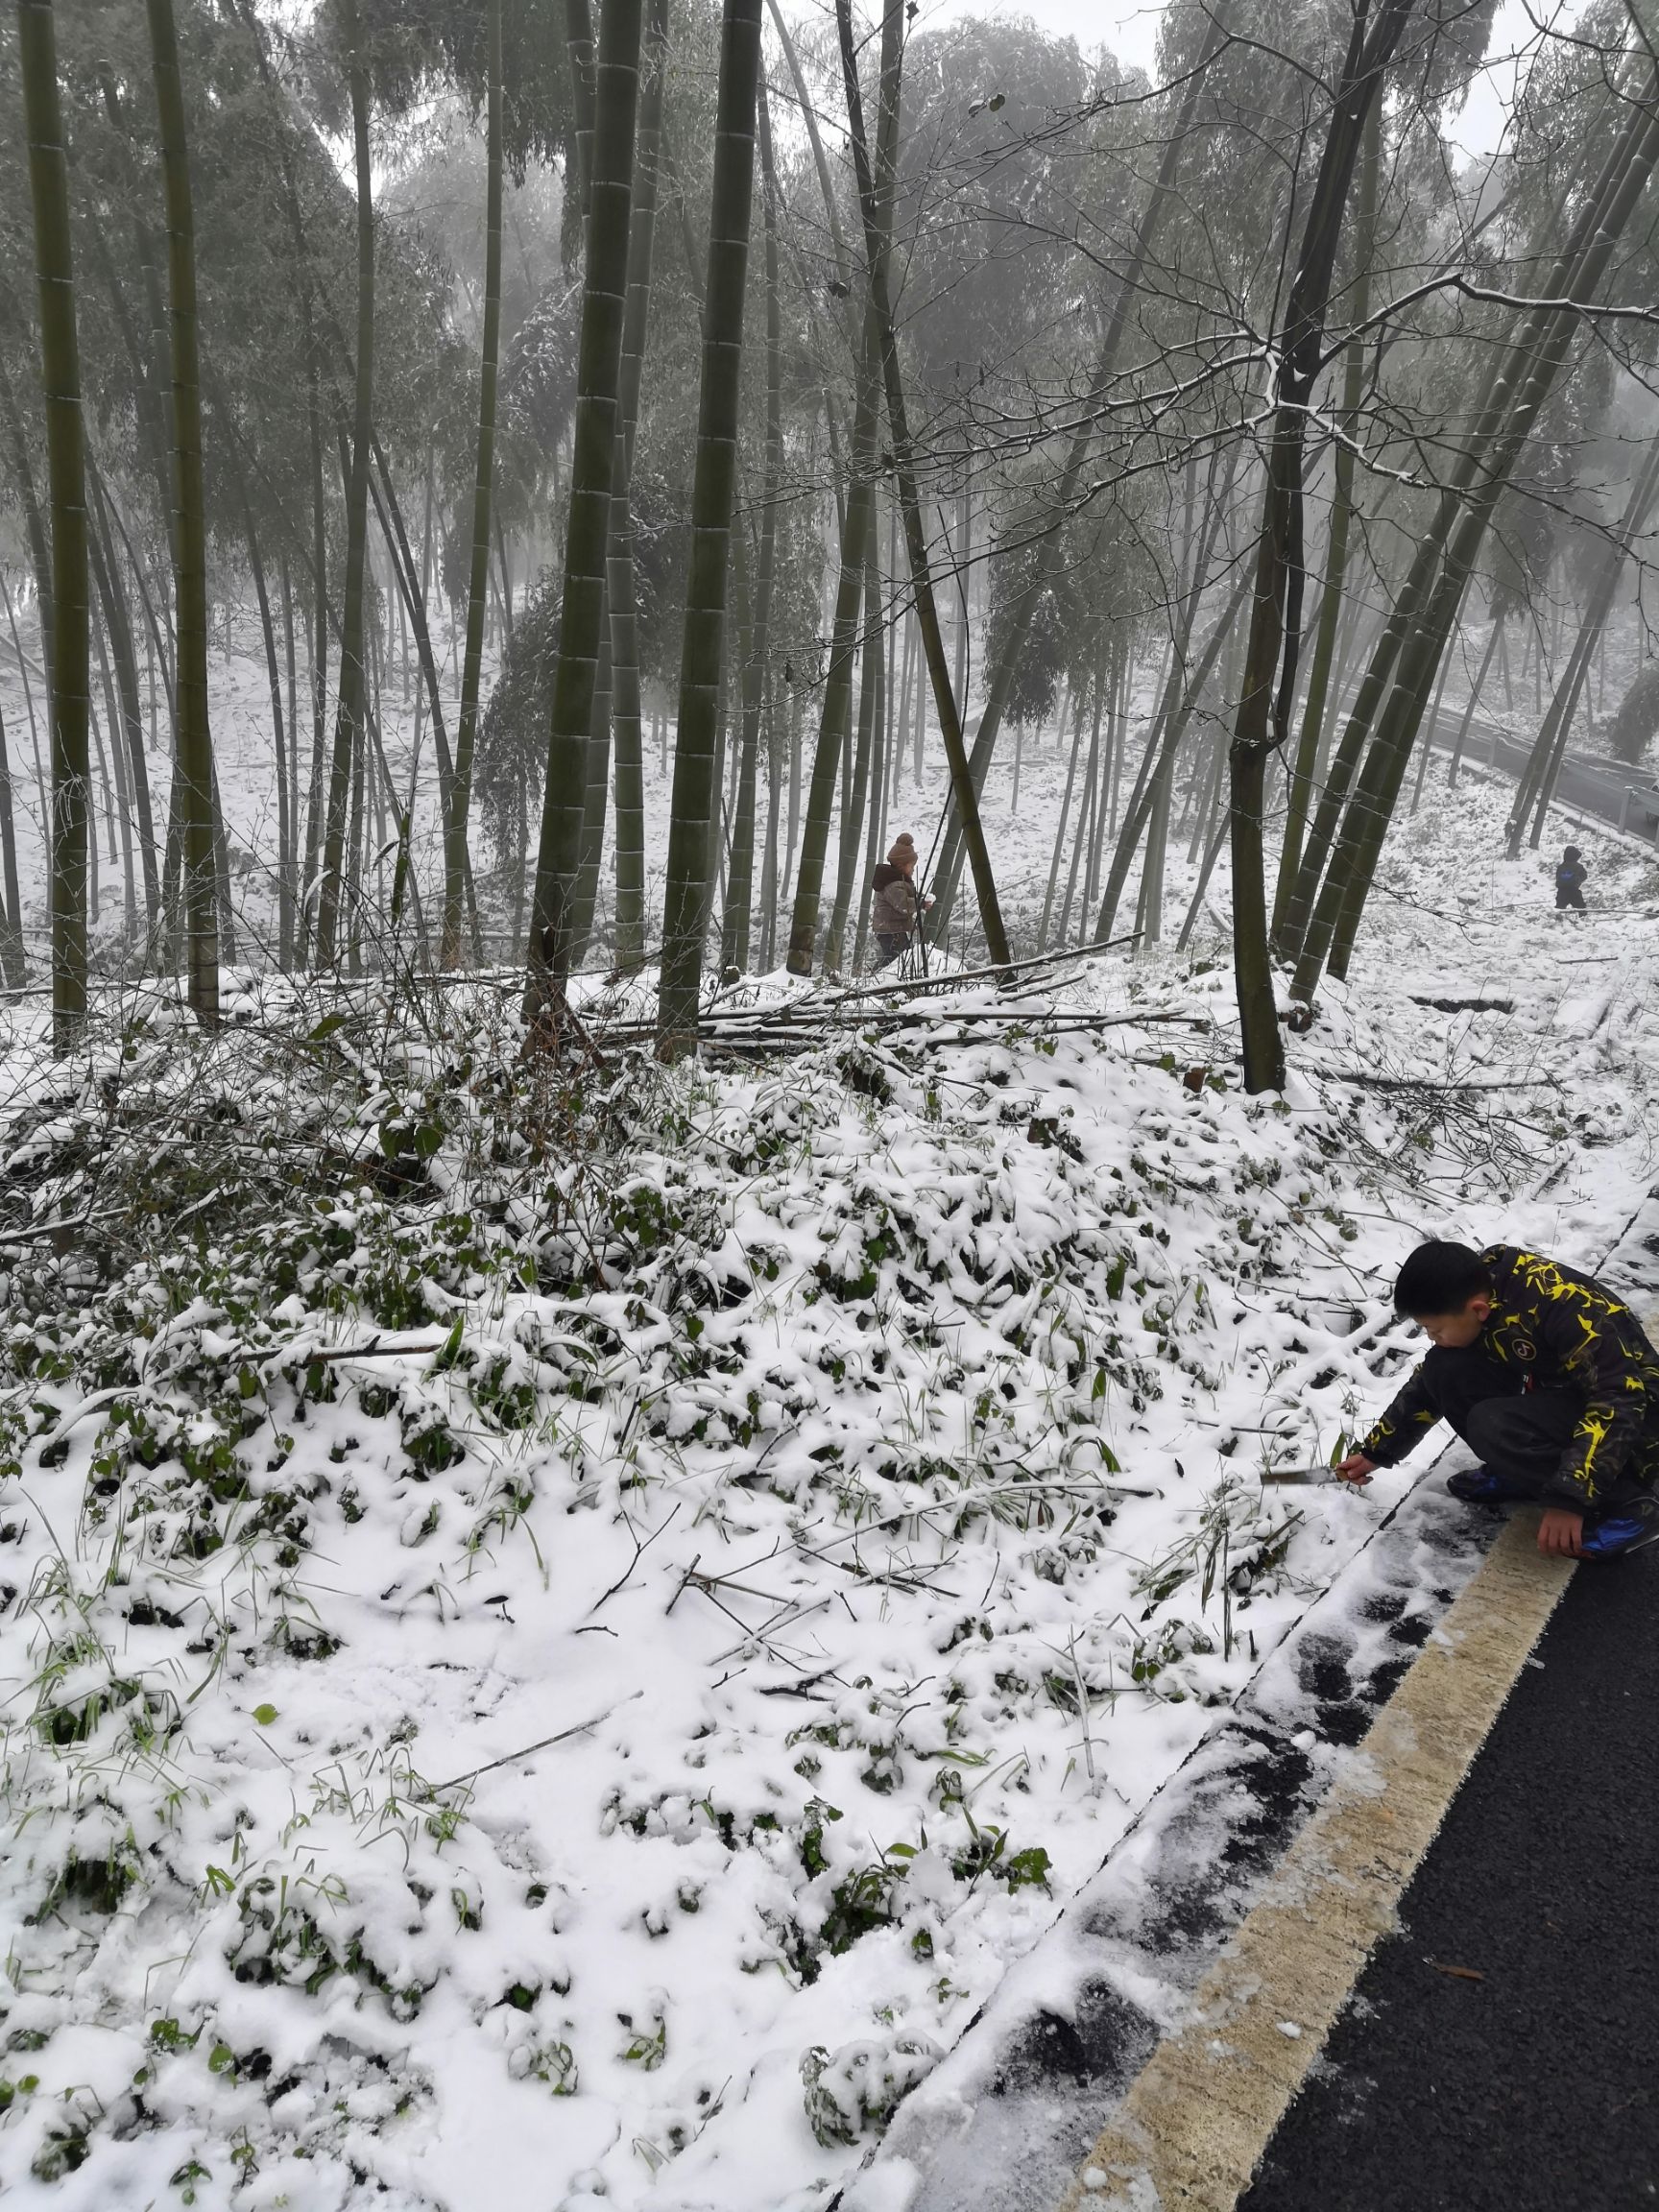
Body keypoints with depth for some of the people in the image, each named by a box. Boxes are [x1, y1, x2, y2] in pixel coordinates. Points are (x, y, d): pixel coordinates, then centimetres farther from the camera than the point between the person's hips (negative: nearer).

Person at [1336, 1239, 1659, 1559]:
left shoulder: (1561, 1304, -31)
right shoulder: (1468, 1296, -7)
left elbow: (1620, 1400, -31)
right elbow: (1428, 1386, 9)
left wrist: (1570, 1496, -34)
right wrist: (1376, 1452, 14)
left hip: (1632, 1417, -7)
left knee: (1494, 1428, -30)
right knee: (1445, 1372, -10)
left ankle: (1626, 1504, -13)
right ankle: (1520, 1473, 5)